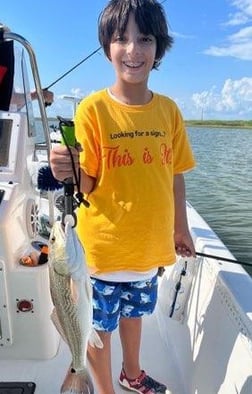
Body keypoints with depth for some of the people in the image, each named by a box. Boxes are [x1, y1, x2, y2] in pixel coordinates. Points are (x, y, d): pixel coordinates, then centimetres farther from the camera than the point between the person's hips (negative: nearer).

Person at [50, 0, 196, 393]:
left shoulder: (168, 109, -1)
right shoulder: (93, 108, -13)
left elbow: (175, 175, 6)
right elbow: (87, 184, -13)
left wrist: (180, 229, 11)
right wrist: (69, 170, -35)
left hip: (150, 245, 4)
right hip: (103, 246, -4)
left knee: (133, 313, 25)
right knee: (100, 325, 13)